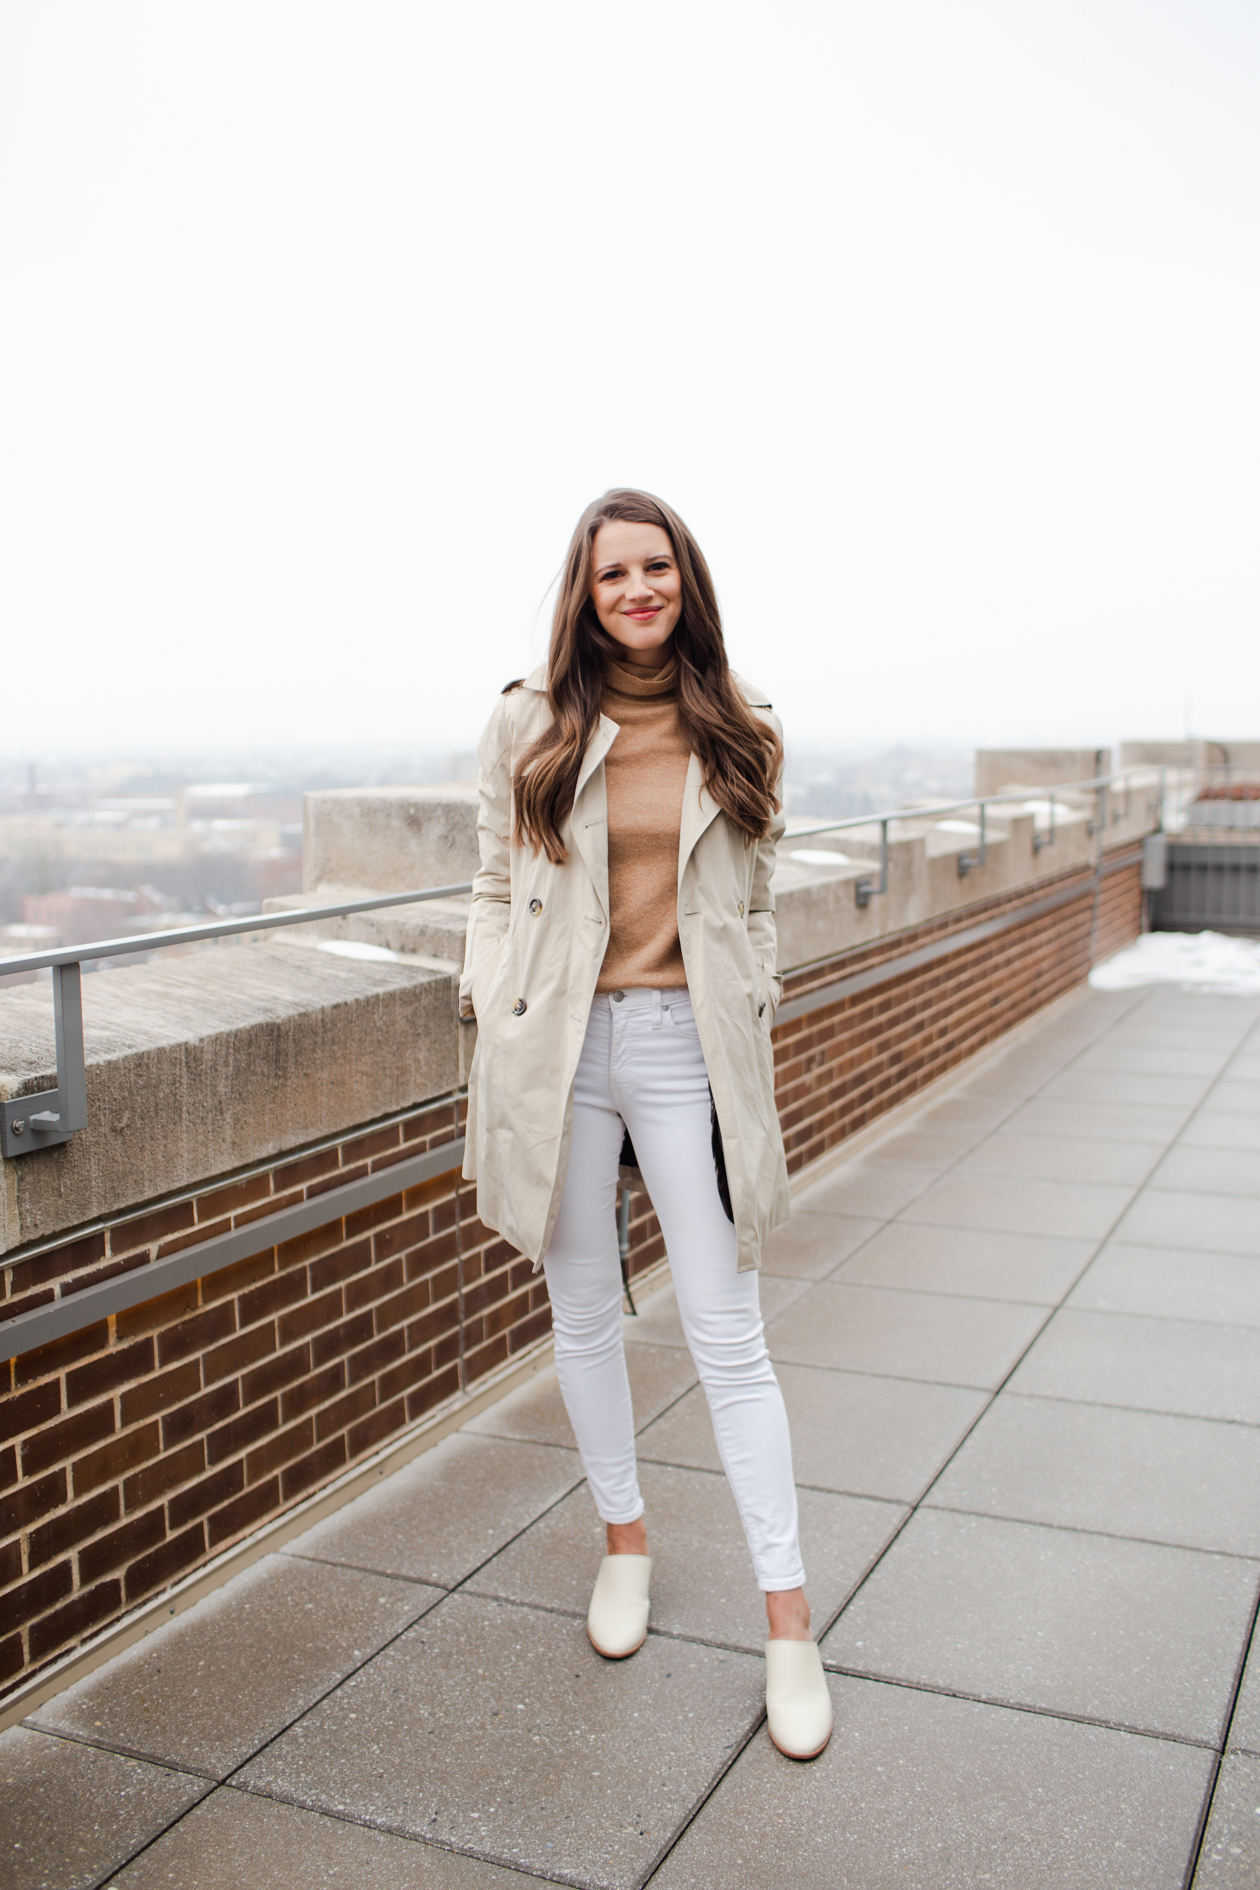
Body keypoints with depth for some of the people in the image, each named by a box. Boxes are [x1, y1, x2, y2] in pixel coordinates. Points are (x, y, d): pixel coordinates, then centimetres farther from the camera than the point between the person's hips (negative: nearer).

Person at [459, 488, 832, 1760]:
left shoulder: (740, 735, 5)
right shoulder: (529, 726, 1)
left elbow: (751, 904, 12)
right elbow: (496, 892, 5)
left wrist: (750, 1025, 3)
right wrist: (491, 1056, 1)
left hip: (689, 1050, 0)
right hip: (556, 1047, 1)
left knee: (726, 1331, 1)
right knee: (583, 1313, 13)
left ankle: (787, 1618, 12)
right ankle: (624, 1539, 36)